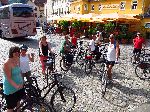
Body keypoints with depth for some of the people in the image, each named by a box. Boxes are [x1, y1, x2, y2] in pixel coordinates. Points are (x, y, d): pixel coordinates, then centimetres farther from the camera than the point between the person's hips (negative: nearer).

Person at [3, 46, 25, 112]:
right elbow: (9, 78, -27)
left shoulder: (17, 60, -2)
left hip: (19, 86, 7)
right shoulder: (7, 64, -25)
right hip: (11, 89, -7)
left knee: (18, 101, 26)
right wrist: (16, 86, -37)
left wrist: (22, 82, 7)